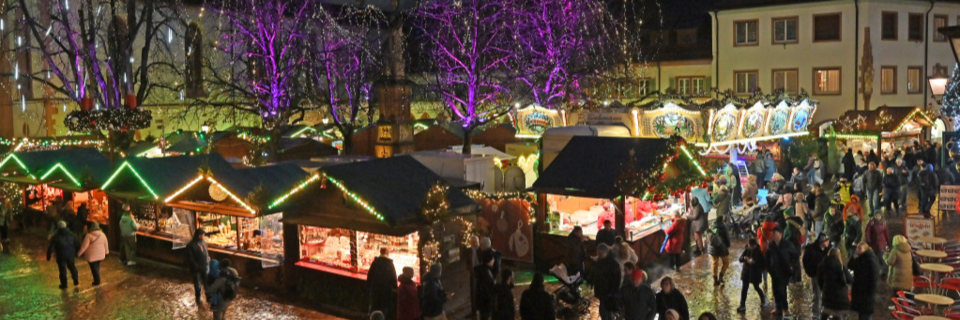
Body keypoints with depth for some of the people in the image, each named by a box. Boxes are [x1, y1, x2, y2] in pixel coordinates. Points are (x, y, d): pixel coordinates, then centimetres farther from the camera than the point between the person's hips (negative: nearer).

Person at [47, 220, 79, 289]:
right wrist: (76, 253, 18)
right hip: (71, 255, 3)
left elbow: (51, 248, -13)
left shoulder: (56, 237, -14)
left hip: (61, 256, -3)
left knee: (62, 270, 9)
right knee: (72, 267, 21)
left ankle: (64, 284, 19)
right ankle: (76, 282, 29)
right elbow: (76, 245, 6)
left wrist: (48, 256, -2)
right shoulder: (71, 235, -3)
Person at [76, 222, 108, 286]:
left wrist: (79, 253, -7)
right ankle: (97, 280, 27)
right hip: (100, 255, 4)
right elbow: (106, 245, 7)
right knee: (97, 267, 19)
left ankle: (97, 281, 12)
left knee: (94, 268, 7)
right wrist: (106, 252, 21)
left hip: (91, 256, -4)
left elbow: (84, 246, -16)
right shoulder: (103, 235, -2)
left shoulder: (89, 235, -15)